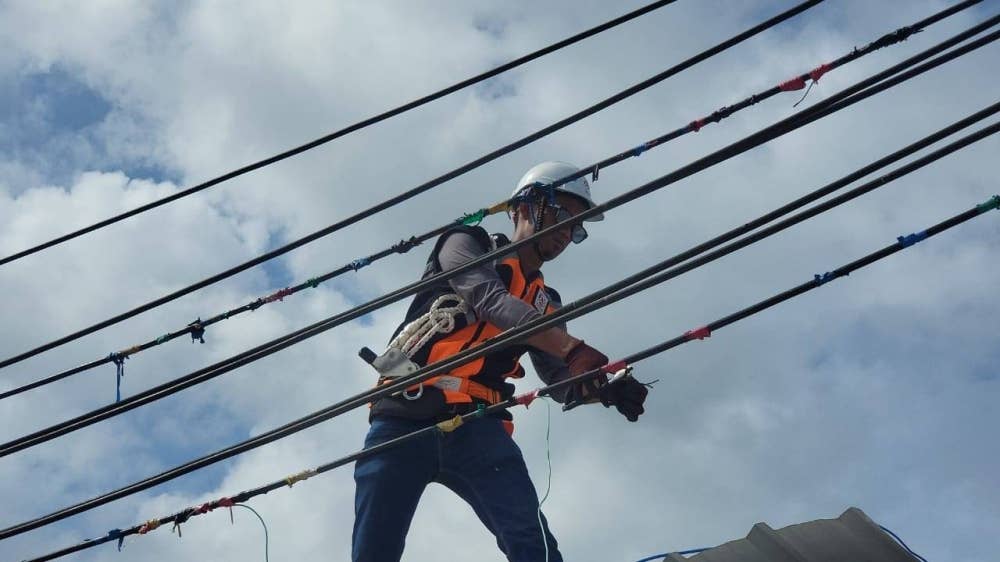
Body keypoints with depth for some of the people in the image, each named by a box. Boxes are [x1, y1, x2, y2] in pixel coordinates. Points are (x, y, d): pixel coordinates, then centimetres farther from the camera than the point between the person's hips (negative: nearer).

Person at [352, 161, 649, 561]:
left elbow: (563, 382, 13)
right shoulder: (467, 244, 10)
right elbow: (490, 301, -11)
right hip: (405, 416, -3)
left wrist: (606, 390, -12)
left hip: (476, 428, 3)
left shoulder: (546, 305, 24)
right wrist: (572, 348, -25)